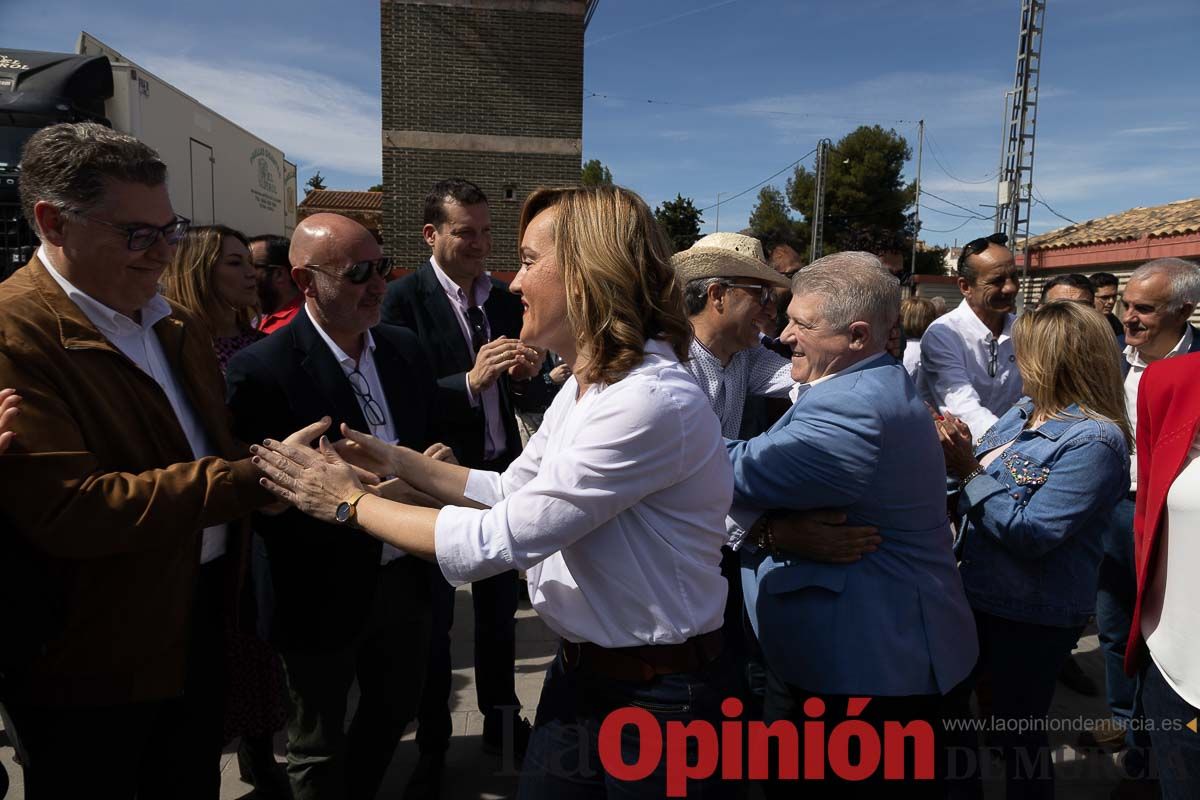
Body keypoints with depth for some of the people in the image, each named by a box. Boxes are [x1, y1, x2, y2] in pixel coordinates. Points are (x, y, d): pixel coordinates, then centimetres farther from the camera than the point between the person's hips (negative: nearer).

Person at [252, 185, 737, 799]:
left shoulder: (653, 401, -28)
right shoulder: (585, 384, 3)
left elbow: (499, 539, -26)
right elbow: (509, 492, 12)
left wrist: (351, 502, -15)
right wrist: (396, 462, 3)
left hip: (655, 698, -7)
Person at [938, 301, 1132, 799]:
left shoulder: (1093, 440, -23)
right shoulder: (1024, 411, 1)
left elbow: (1032, 535, -27)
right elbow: (990, 481, 7)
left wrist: (969, 471, -24)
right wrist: (958, 453, -12)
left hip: (1033, 619, -8)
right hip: (981, 595, 8)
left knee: (1018, 732, 13)